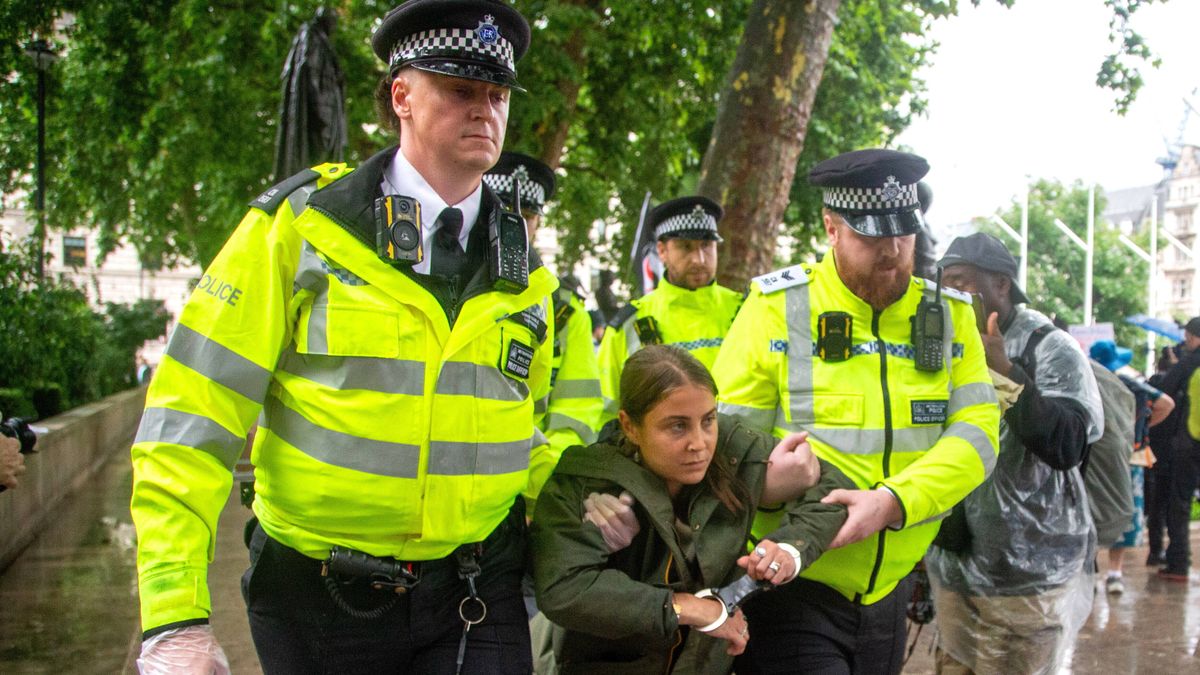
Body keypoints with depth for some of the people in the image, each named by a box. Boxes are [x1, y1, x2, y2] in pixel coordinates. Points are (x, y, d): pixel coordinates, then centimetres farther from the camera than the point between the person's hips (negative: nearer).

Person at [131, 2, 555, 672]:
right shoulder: (298, 227, -6)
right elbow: (192, 409, -10)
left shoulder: (527, 275, 6)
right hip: (316, 595, -2)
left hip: (475, 603, 2)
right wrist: (175, 616, -16)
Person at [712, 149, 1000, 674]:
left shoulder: (949, 315, 4)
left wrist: (892, 501, -22)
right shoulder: (778, 307, -6)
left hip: (889, 589, 5)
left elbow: (976, 433, -5)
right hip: (793, 588, -4)